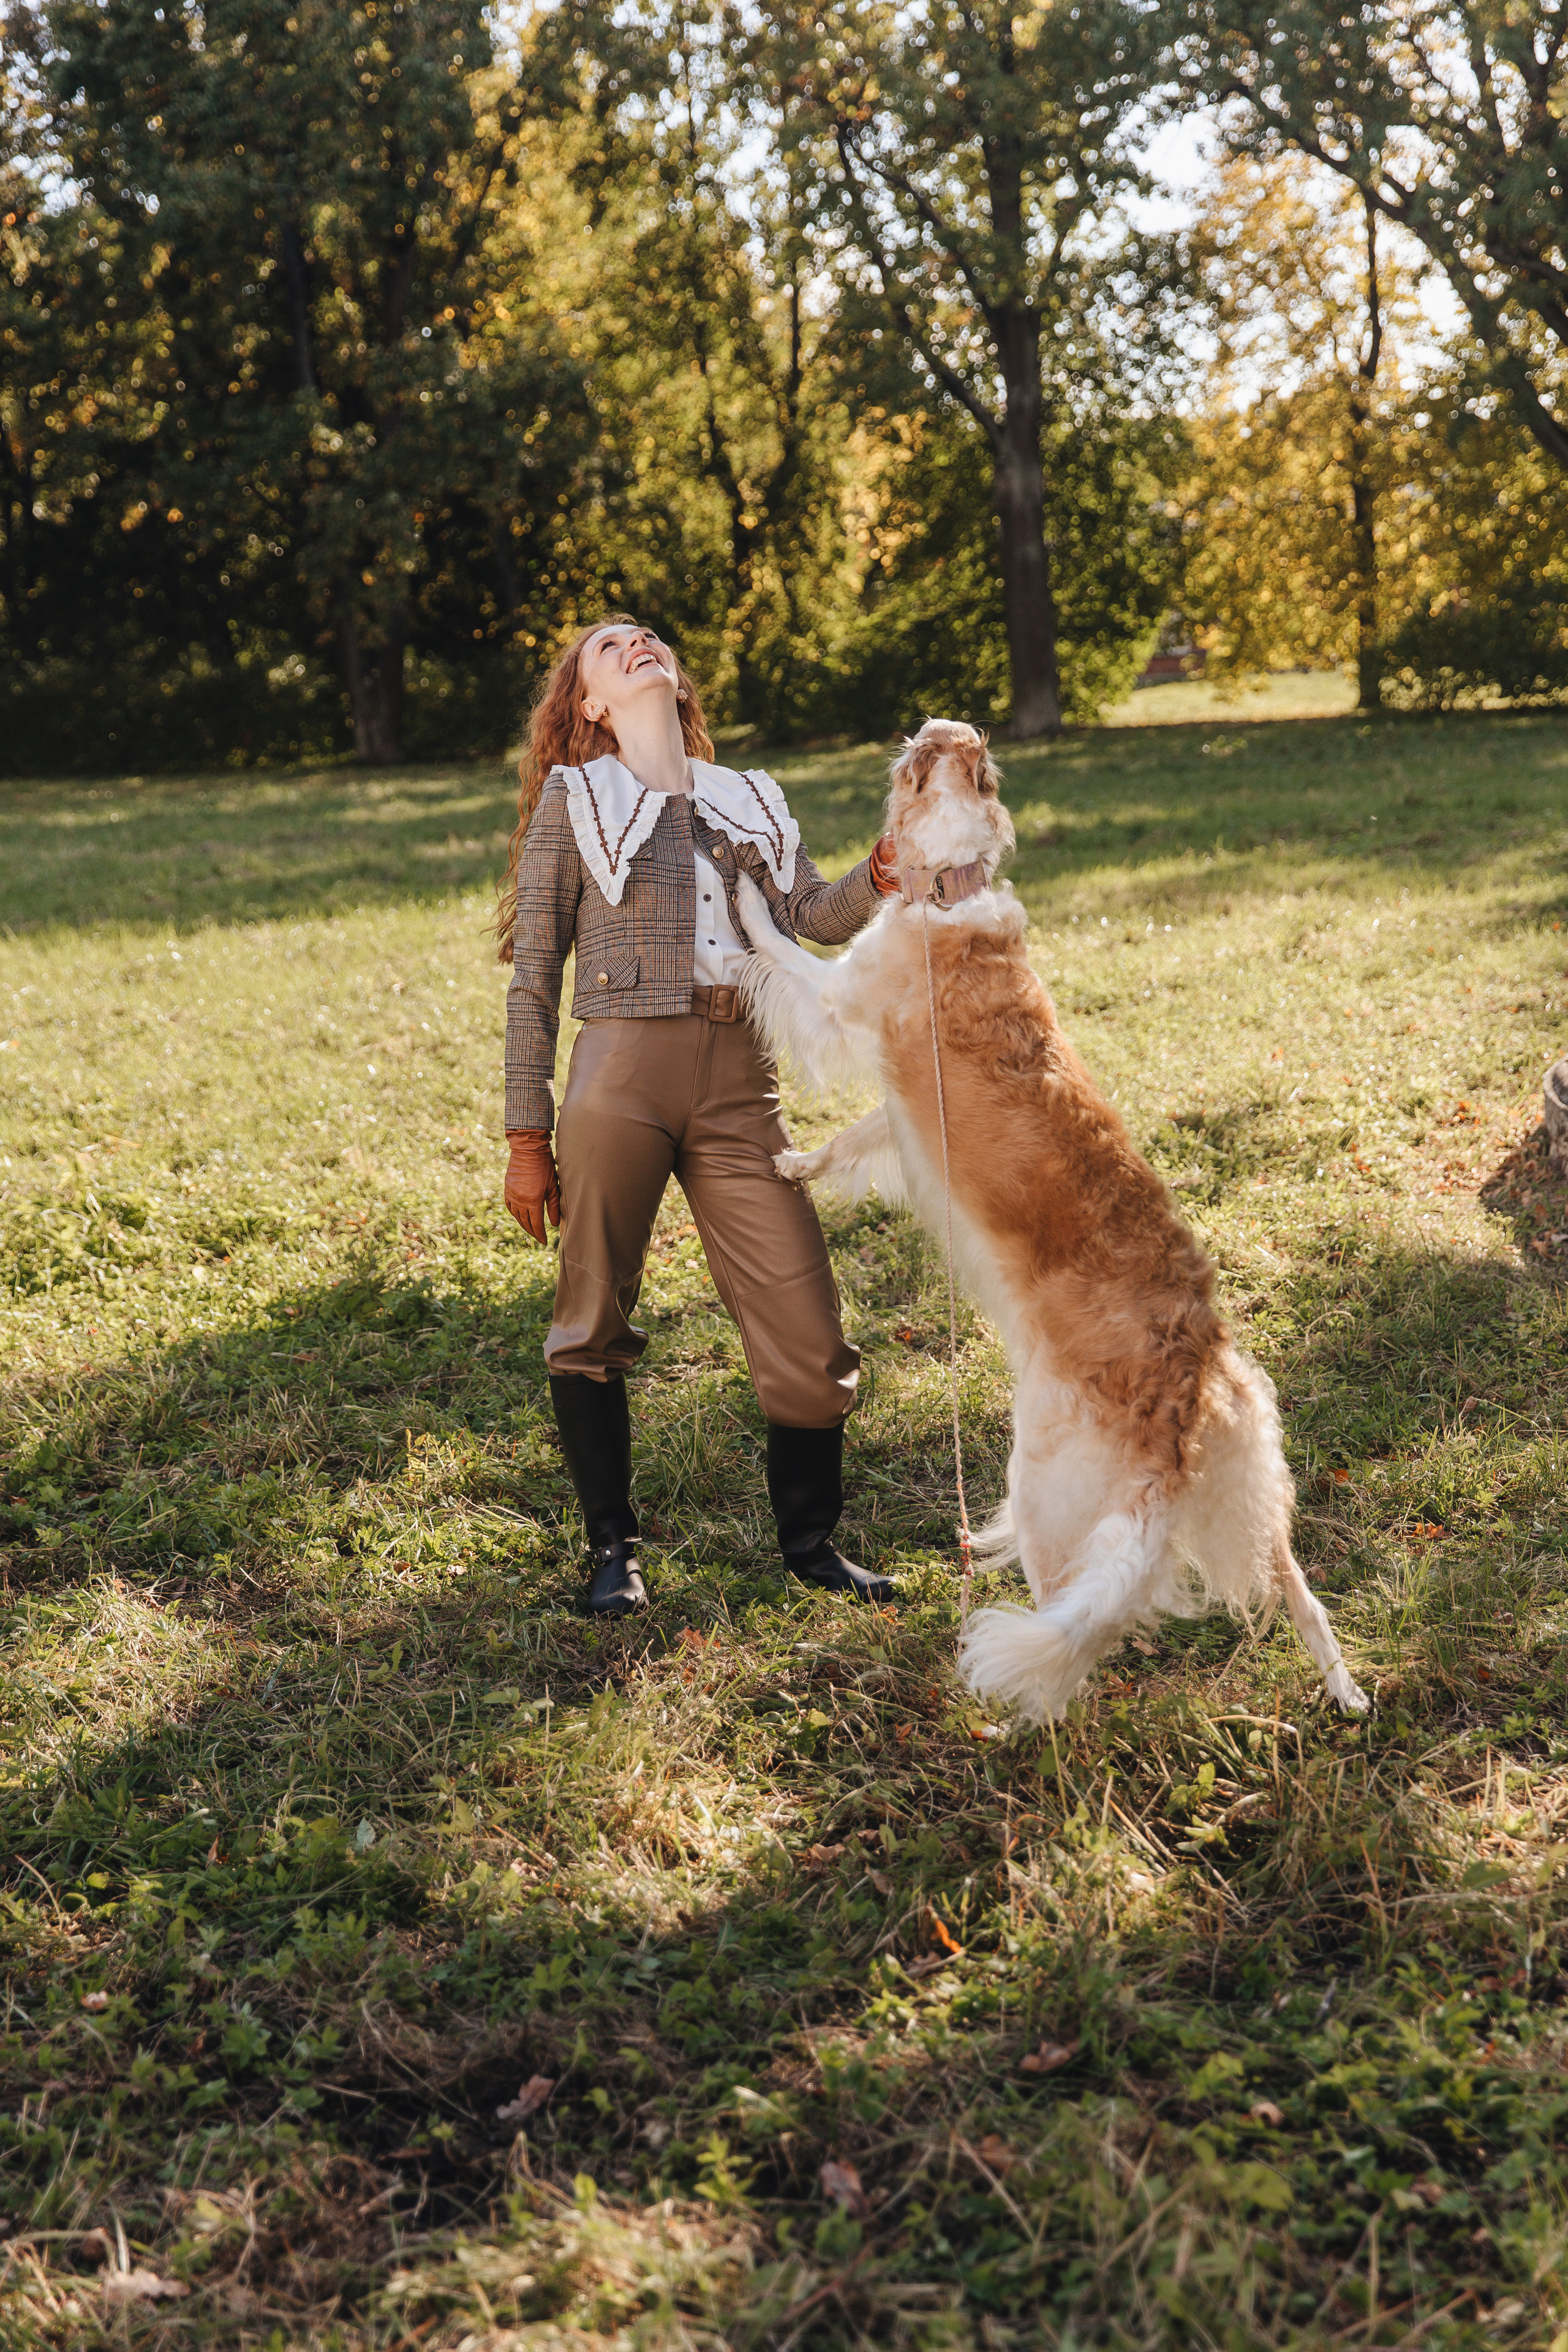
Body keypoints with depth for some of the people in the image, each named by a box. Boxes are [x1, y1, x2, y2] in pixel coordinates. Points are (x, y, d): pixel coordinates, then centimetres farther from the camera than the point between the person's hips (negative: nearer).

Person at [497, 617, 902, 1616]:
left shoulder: (745, 800, 20)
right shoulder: (574, 800, 8)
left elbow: (815, 914, 5)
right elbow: (534, 979, 5)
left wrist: (885, 876, -16)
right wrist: (528, 1140, 1)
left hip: (740, 1083, 3)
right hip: (621, 1074, -3)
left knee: (809, 1327, -1)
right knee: (595, 1324, 4)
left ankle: (810, 1536, 19)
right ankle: (614, 1547, 21)